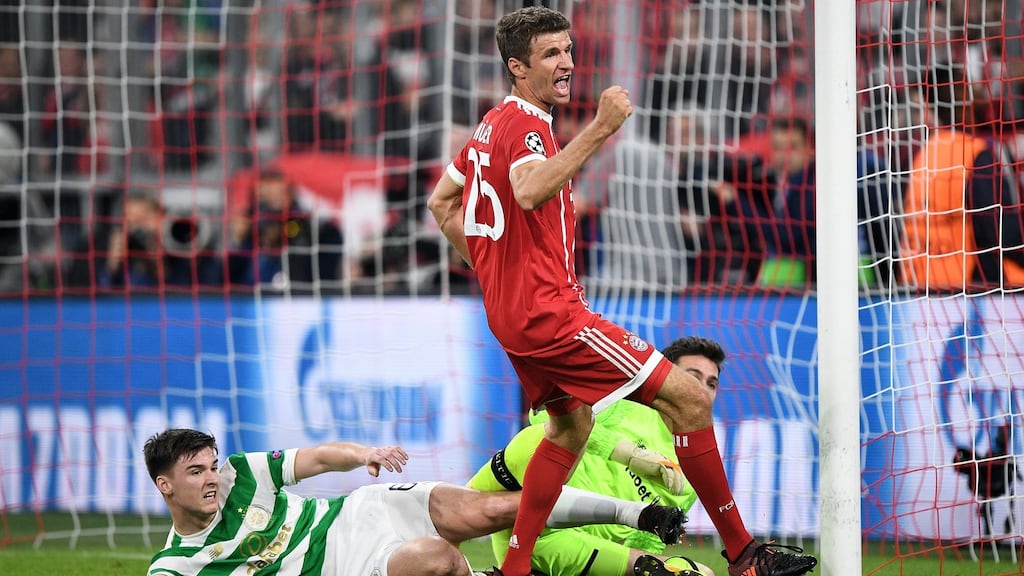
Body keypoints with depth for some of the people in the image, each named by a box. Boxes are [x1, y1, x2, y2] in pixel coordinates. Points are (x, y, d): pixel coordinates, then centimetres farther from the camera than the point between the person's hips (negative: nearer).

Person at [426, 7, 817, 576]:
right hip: (549, 310, -11)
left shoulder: (492, 125, 15)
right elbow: (528, 192, -38)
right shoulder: (526, 125, -16)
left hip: (512, 311, 11)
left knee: (572, 423, 24)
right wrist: (600, 129, -41)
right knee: (688, 398, -10)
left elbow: (442, 203, 25)